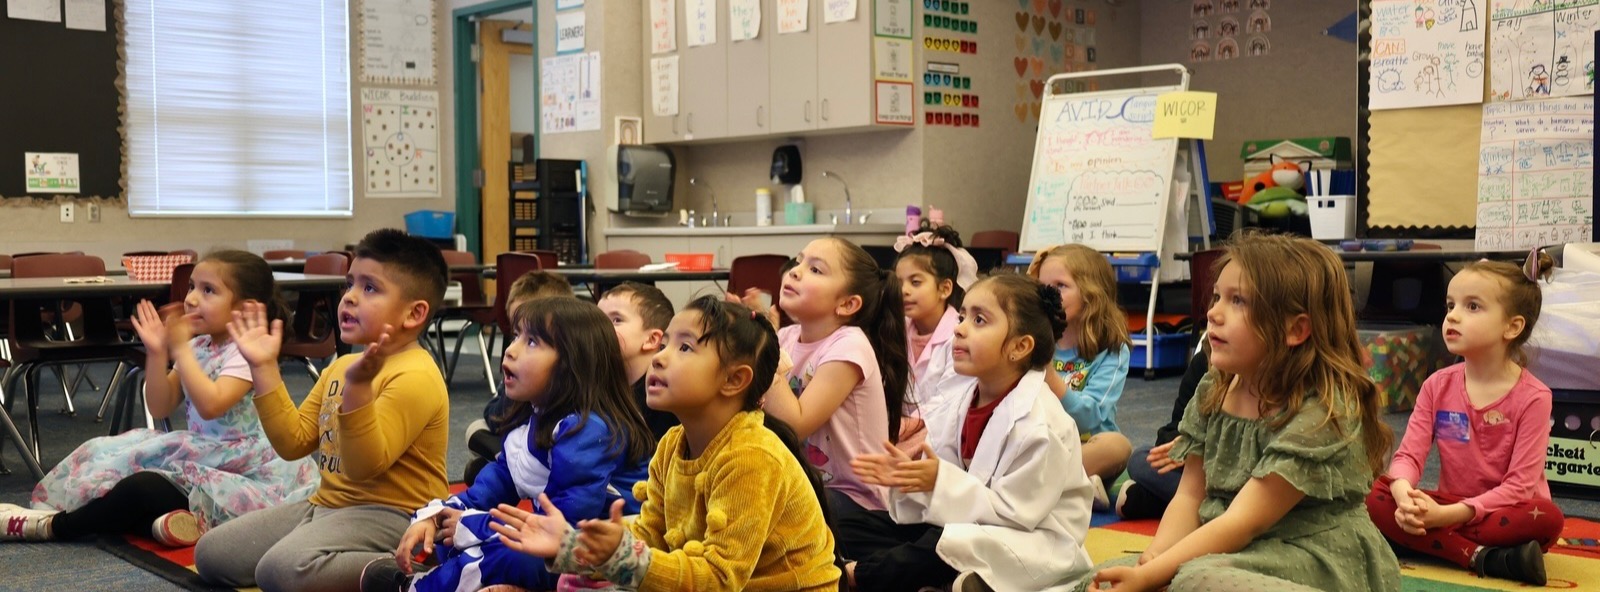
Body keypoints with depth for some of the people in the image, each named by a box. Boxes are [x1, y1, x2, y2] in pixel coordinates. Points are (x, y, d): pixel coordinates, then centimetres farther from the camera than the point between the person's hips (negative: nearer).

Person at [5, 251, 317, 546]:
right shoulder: (196, 347, 9)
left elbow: (210, 405, -31)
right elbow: (160, 407, 6)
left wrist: (180, 349, -23)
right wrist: (157, 353, -7)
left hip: (236, 467, -9)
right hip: (200, 452, 10)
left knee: (141, 487, -24)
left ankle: (54, 525, -6)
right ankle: (158, 520, -25)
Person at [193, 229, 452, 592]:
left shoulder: (415, 376, -19)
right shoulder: (342, 365, 11)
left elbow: (364, 466, -26)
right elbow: (294, 443, 11)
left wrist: (358, 387, -38)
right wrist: (265, 368, 6)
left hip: (388, 515, -10)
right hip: (327, 505, 10)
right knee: (211, 553, 8)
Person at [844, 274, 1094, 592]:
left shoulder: (1038, 425, -22)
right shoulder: (961, 395, 1)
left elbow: (1014, 512, -23)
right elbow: (947, 477, 4)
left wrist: (943, 482, -27)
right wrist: (908, 476, -17)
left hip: (1030, 540, -8)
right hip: (971, 522, 8)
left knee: (936, 548, -37)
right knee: (850, 529, 3)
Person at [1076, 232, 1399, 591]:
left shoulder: (1321, 414, -18)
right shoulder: (1213, 392, 4)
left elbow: (1242, 523, -23)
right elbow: (1189, 498, 3)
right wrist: (1150, 562, -16)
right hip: (1228, 553, 7)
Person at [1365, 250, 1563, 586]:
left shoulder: (1532, 397, -12)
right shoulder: (1438, 386, 1)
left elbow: (1519, 485, -18)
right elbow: (1409, 454, -5)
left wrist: (1449, 514, -29)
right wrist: (1404, 495, -30)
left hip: (1502, 512, -3)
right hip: (1447, 507, 4)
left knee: (1547, 519, -34)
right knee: (1377, 495, -21)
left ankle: (1432, 542, -26)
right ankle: (1481, 556, -29)